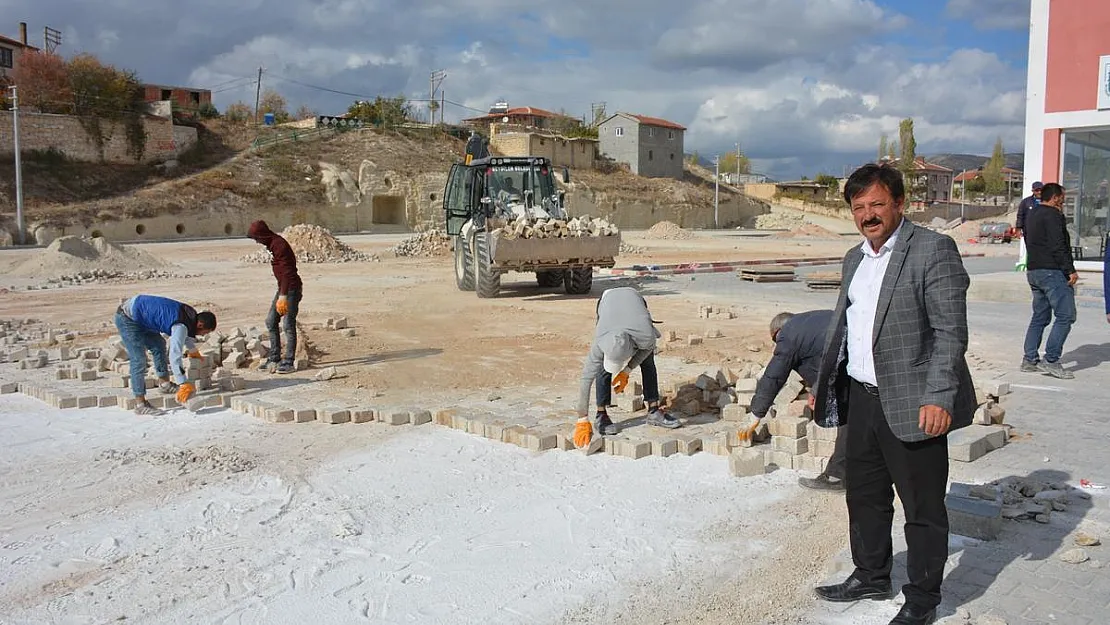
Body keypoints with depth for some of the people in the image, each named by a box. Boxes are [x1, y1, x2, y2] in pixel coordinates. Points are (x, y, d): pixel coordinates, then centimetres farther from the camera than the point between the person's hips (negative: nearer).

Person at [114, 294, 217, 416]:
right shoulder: (180, 325, -25)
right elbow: (175, 356, -31)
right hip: (127, 318, -10)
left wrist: (193, 351, 44)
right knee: (139, 360, -11)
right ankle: (141, 404, -8)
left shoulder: (191, 314, 3)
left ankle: (165, 384, 25)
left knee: (159, 345, 18)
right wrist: (184, 384, -29)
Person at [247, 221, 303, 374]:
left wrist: (283, 296, -27)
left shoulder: (279, 244, -19)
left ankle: (289, 363, -1)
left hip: (291, 288, -10)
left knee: (288, 325, -7)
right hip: (283, 288, 10)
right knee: (271, 322, 12)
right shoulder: (272, 244, 12)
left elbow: (287, 272, -24)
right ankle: (274, 358, 19)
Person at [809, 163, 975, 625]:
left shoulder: (933, 250, -11)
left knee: (923, 508, 6)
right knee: (864, 496, 20)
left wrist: (938, 398, -22)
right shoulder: (855, 258, 14)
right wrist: (823, 386, 19)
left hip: (911, 405, -8)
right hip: (862, 399, 8)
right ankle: (870, 578, 39)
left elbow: (951, 332, -16)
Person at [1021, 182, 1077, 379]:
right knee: (1065, 316, -8)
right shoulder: (1053, 215, -10)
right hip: (1052, 272, -10)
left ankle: (1030, 359, 12)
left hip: (1033, 271, 10)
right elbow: (1058, 246, -18)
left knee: (1040, 317, 13)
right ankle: (1051, 360, -12)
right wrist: (1070, 270, -17)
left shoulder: (1031, 216, 19)